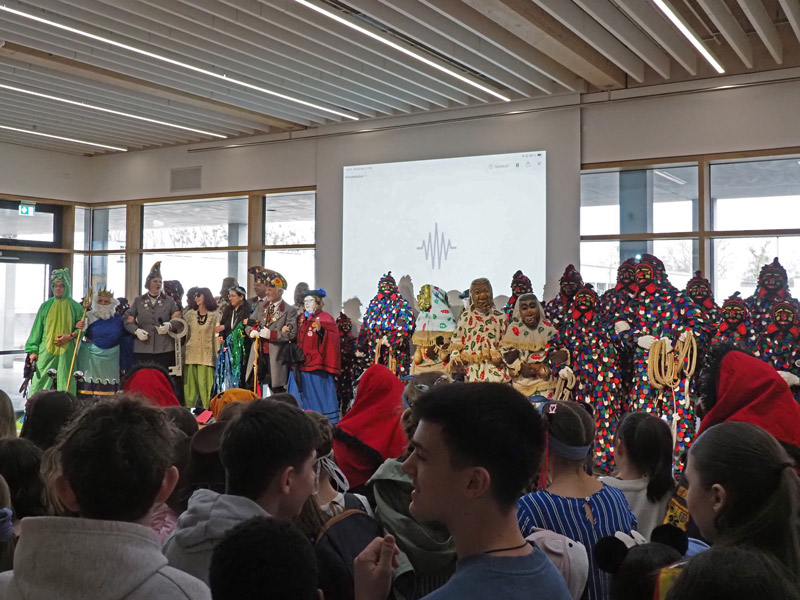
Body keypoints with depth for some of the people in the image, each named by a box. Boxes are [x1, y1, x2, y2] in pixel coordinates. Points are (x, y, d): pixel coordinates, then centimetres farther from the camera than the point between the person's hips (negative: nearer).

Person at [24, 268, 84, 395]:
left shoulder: (75, 307, 5)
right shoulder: (46, 306, 8)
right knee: (39, 385, -4)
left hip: (66, 352, -1)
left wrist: (70, 336, -11)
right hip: (46, 351, 1)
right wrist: (33, 350, 4)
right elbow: (37, 329, 9)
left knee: (65, 385, -2)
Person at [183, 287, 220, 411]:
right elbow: (182, 332, 12)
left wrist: (217, 355, -3)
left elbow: (217, 336, 1)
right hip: (191, 354, 3)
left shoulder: (215, 316, 2)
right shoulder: (189, 314, 10)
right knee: (190, 385, 2)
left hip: (207, 356, -2)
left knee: (205, 386, -6)